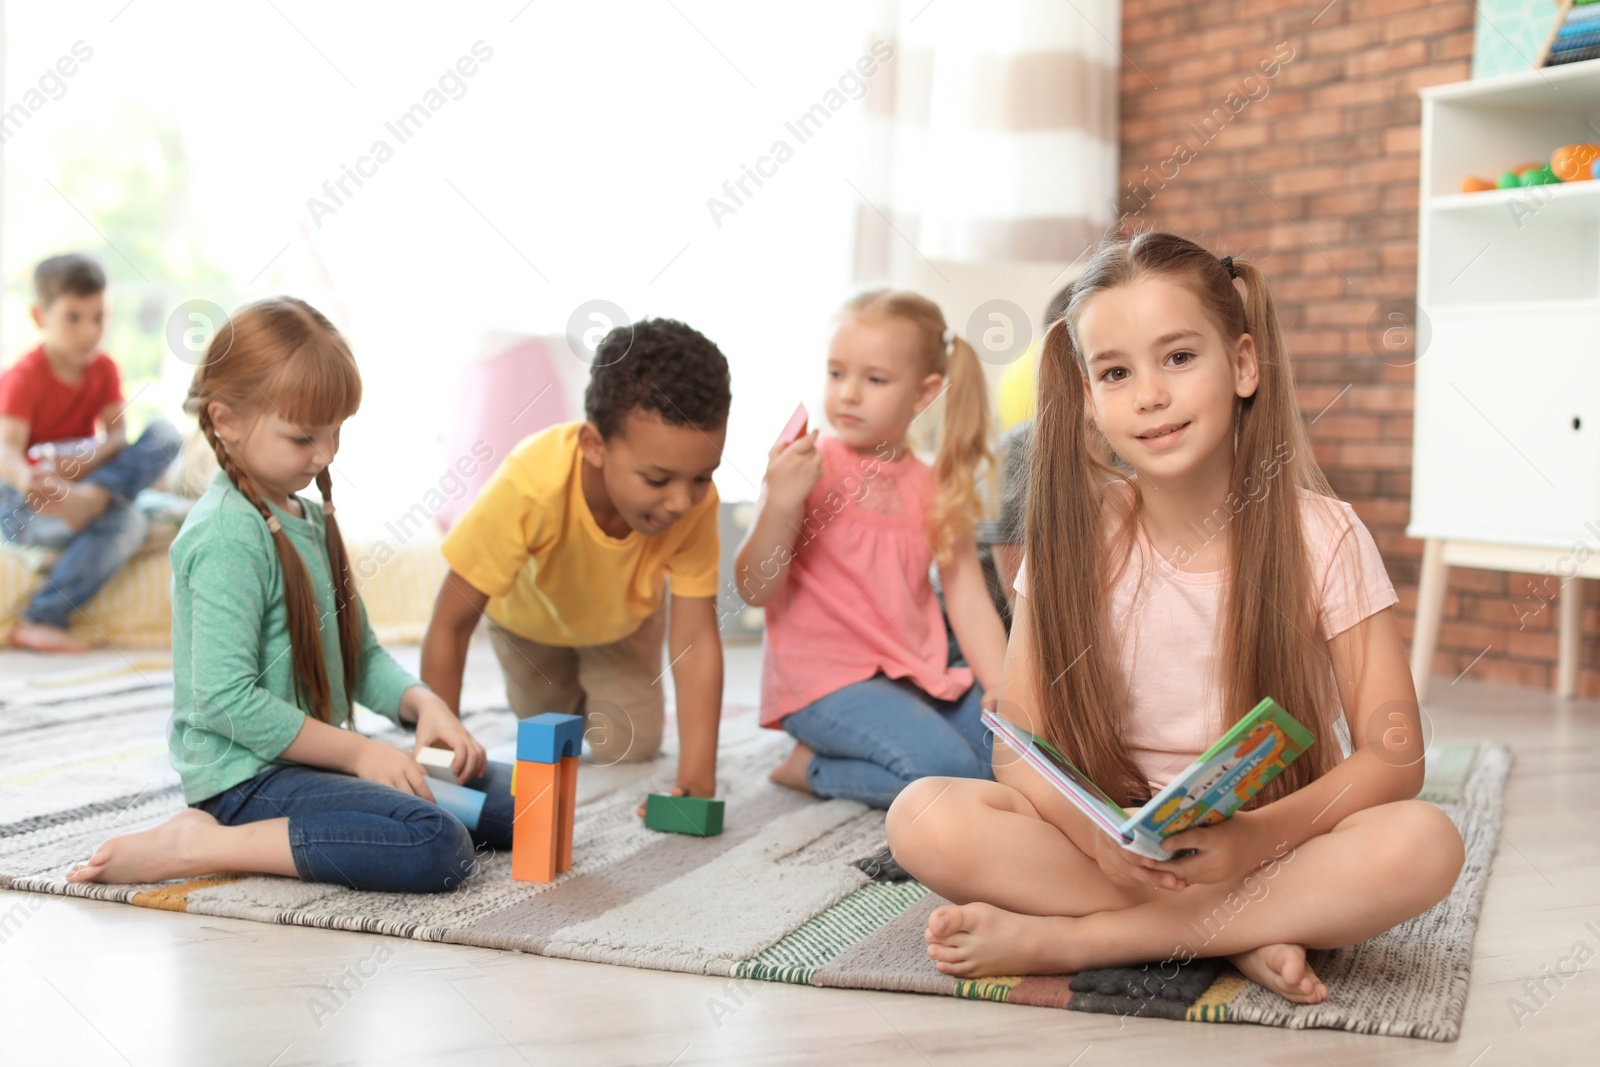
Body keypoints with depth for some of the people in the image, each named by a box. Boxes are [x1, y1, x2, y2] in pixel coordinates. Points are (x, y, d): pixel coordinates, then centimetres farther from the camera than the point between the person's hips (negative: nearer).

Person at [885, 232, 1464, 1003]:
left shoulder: (1322, 536, -6)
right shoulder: (1075, 538, -3)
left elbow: (1393, 759, -10)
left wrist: (1256, 836, -28)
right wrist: (1098, 835, -27)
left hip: (1279, 848, 0)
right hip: (1108, 845, 1)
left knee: (1424, 843, -32)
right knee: (924, 817, -24)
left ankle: (1064, 939, -25)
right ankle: (1246, 936, -21)